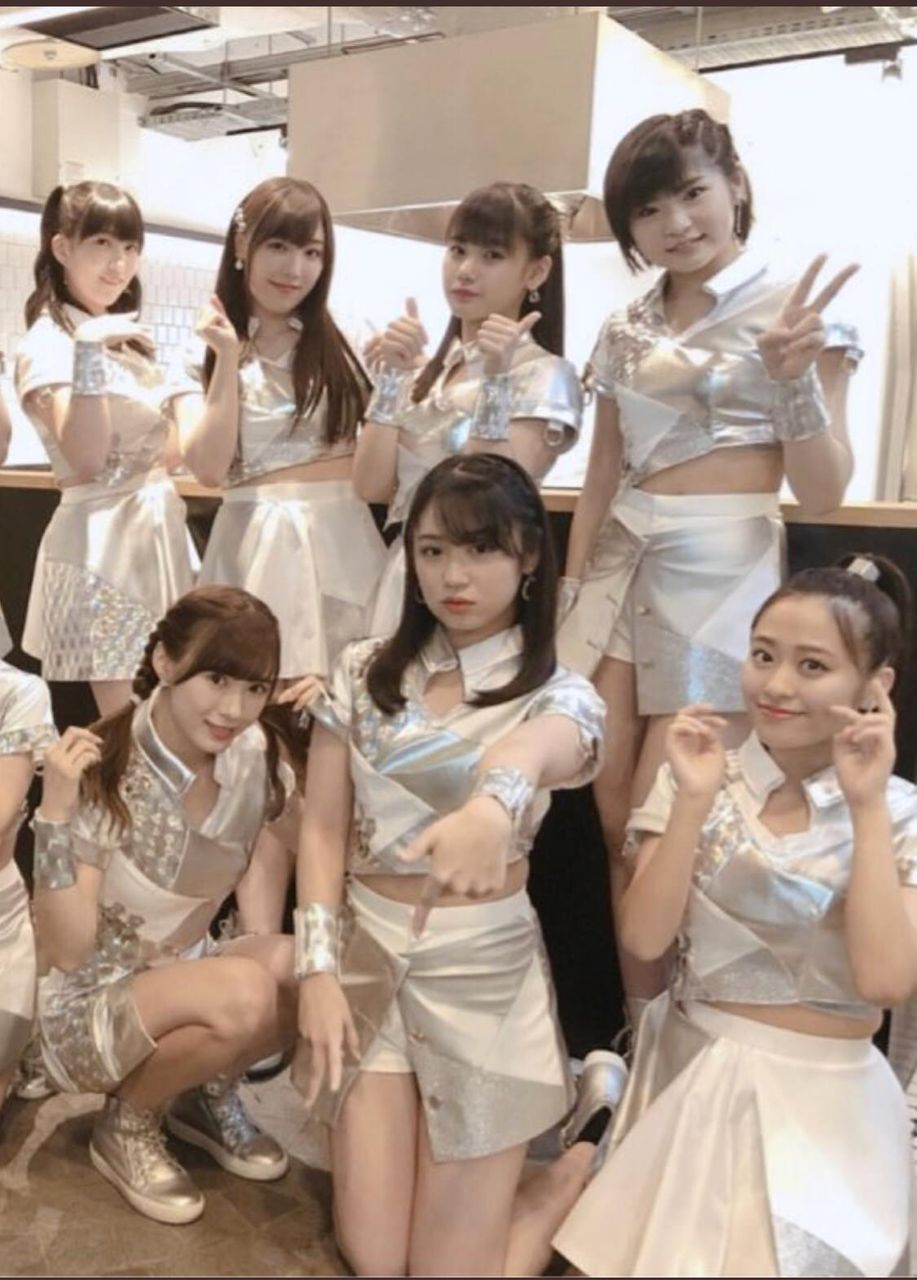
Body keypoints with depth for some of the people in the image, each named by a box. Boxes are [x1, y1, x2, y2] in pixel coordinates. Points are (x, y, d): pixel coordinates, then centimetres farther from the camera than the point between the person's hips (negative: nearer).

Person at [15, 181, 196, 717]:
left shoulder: (128, 337, 15)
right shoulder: (48, 343, -10)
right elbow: (88, 460, -22)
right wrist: (88, 354, -25)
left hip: (159, 525, 8)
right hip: (103, 537, -8)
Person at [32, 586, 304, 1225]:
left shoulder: (258, 755, -12)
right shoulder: (103, 775, -25)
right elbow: (68, 952, -26)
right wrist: (56, 813, -38)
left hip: (186, 974, 5)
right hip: (89, 1005, -5)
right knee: (243, 994, -33)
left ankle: (208, 1091, 7)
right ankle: (125, 1124, -2)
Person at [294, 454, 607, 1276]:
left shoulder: (560, 695, -8)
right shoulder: (363, 672, 1)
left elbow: (545, 748, -33)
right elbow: (322, 829, 2)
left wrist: (493, 804, -55)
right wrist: (317, 969, -7)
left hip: (485, 972, -3)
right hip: (368, 956, 3)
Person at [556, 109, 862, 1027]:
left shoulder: (795, 310, -1)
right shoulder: (625, 331, 13)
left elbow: (823, 493, -6)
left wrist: (793, 374, -20)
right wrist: (571, 590, 13)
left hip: (723, 572, -5)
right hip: (623, 567, 5)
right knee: (617, 819, 4)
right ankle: (638, 1038, 21)